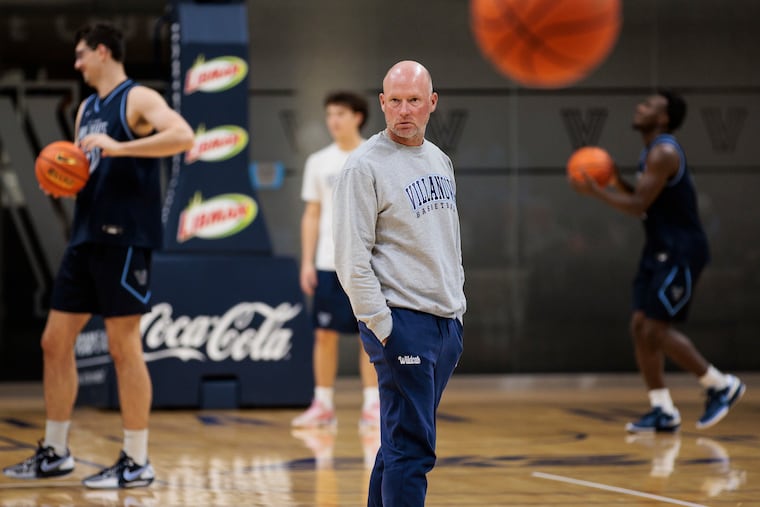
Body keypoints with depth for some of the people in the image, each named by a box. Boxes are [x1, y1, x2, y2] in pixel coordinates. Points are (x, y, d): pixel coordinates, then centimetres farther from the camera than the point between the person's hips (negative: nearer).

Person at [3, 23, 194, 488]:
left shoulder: (138, 99, -7)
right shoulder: (86, 108, 18)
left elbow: (183, 137, -25)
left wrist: (118, 147, -29)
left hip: (125, 238, -9)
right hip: (86, 236, 9)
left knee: (124, 346, -6)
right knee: (56, 341, 9)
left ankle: (137, 462, 1)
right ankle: (55, 453, 19)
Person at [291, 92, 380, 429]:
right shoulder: (318, 162, 9)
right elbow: (312, 215, 11)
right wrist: (307, 261, 4)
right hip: (329, 263, 2)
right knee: (325, 333, 1)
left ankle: (373, 406, 3)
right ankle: (322, 406, 8)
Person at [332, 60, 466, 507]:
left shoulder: (439, 160, 15)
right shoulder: (366, 165, -9)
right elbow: (352, 258, -14)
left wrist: (457, 307, 17)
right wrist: (381, 324, -17)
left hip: (446, 321, 8)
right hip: (401, 321, -8)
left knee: (403, 444, 12)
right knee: (411, 450, -10)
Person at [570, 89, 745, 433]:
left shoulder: (664, 153, -17)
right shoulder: (652, 152, 15)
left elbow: (638, 206, -22)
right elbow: (644, 202, 20)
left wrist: (594, 191, -16)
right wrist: (617, 182, 6)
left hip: (680, 252, -10)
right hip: (660, 250, 10)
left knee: (656, 329, -11)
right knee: (640, 326, 4)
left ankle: (722, 385, 2)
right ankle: (663, 411, 7)